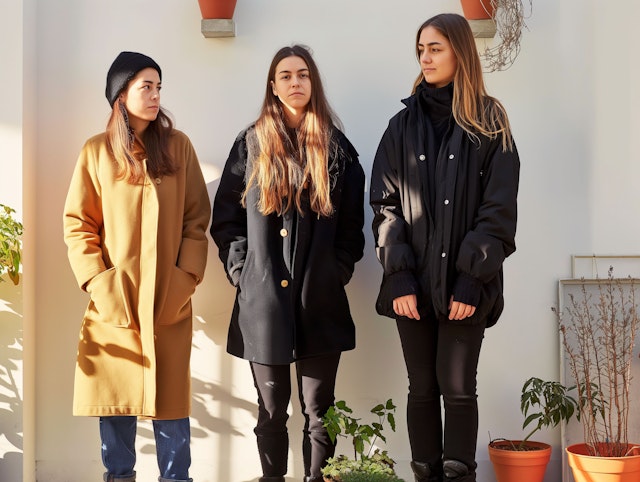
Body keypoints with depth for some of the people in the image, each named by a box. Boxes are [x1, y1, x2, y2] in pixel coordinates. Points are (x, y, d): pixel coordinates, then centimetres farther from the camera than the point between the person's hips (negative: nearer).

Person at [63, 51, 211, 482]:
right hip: (113, 299, 0)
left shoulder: (178, 146, 3)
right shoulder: (97, 151, 2)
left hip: (168, 299, 0)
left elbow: (197, 218, 3)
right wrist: (97, 281, -9)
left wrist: (186, 276, -8)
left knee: (170, 396, 2)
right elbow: (78, 224, 2)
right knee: (114, 397, 6)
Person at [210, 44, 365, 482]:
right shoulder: (251, 144, 6)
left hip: (321, 303, 0)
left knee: (319, 412, 4)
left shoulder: (337, 148, 7)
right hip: (263, 301, 0)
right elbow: (225, 217, 6)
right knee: (272, 412, 9)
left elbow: (352, 224, 9)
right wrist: (241, 270, -3)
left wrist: (337, 273, -1)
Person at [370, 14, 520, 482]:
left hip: (465, 285, -2)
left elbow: (499, 210, -4)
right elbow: (386, 205, 3)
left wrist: (472, 280, -12)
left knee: (458, 389, -1)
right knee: (422, 389, 7)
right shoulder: (404, 125, 9)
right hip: (414, 284, 3)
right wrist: (399, 277, -7)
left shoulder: (489, 123, 1)